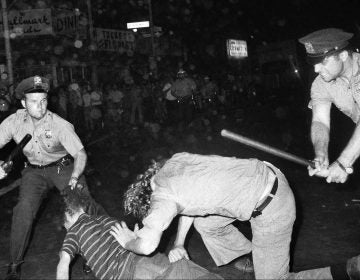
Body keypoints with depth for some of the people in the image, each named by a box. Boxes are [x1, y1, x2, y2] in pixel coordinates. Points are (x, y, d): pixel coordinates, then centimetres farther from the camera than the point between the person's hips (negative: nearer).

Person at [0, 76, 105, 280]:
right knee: (24, 209, -16)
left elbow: (80, 153, -23)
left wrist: (74, 177, -41)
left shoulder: (60, 125, -25)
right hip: (34, 170, 2)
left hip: (63, 167, -2)